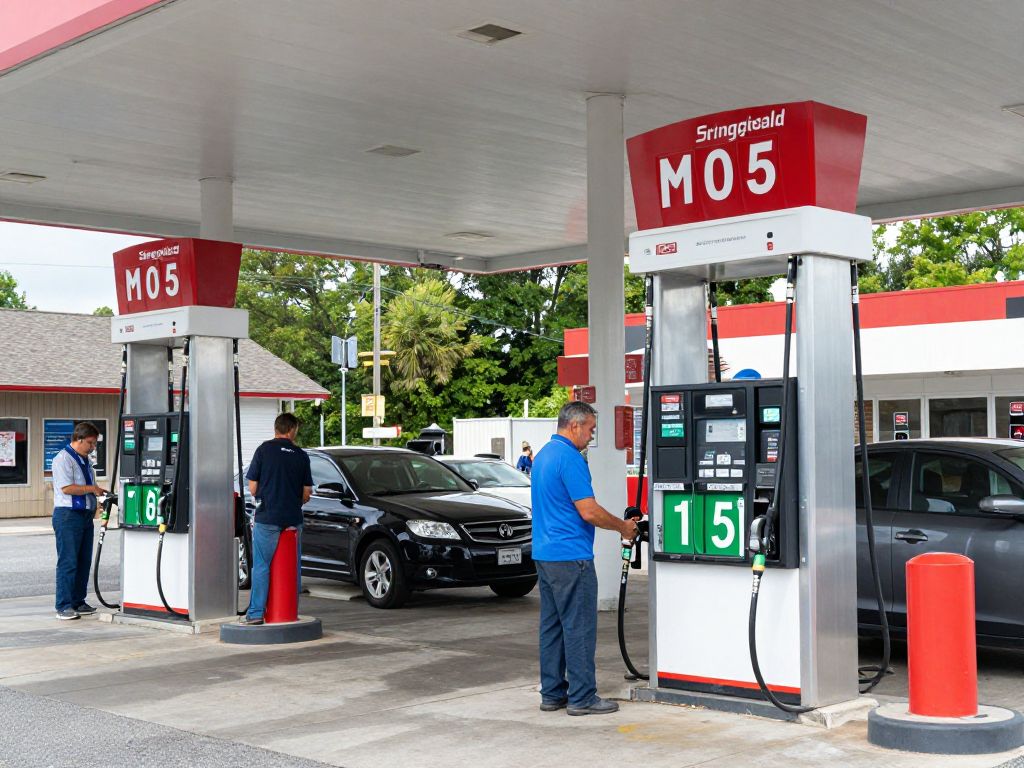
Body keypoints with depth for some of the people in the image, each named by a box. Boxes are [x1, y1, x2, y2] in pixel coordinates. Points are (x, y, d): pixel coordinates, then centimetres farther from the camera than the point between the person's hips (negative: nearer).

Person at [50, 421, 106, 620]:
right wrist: (92, 489, -13)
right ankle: (64, 606, -5)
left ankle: (78, 602, 19)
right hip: (68, 515, -9)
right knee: (68, 562, -8)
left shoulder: (84, 460, 18)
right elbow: (67, 488, -19)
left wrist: (96, 506, 14)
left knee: (84, 561, 11)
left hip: (85, 515, 9)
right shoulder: (63, 458, -10)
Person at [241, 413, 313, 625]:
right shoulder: (301, 455, 5)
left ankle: (256, 612, -2)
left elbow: (252, 487, -2)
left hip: (267, 518, -3)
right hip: (293, 519, 3)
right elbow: (306, 493, 8)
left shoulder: (264, 450, -3)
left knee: (261, 566, 0)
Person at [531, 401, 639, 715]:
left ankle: (552, 693, 17)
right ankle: (582, 697, 1)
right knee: (579, 627, -4)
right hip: (570, 556, -10)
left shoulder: (543, 455, 15)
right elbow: (589, 512, -20)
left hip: (544, 554, 10)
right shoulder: (570, 458, -16)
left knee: (552, 625, 12)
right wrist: (622, 527, -5)